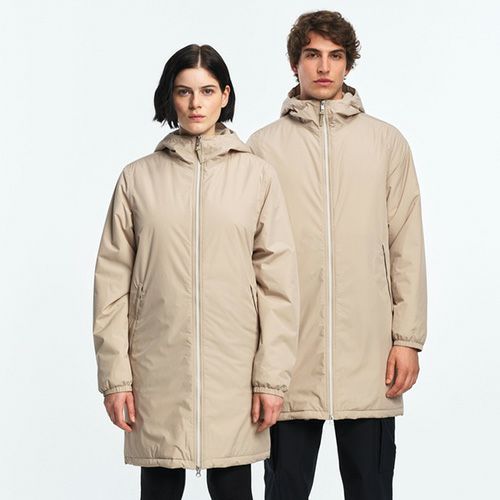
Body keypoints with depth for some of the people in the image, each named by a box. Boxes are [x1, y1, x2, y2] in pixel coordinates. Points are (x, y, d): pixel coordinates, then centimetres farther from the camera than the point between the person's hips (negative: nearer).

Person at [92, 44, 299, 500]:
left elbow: (278, 280, 2)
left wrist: (272, 376, -3)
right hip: (158, 372, 1)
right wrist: (114, 376, -1)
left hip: (233, 370, 0)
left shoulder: (257, 175, 3)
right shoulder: (138, 178, 5)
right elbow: (112, 281, 4)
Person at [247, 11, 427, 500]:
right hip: (289, 356, 0)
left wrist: (408, 337, -1)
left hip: (369, 356, 1)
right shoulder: (264, 145, 5)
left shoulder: (386, 141, 7)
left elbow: (407, 247, 6)